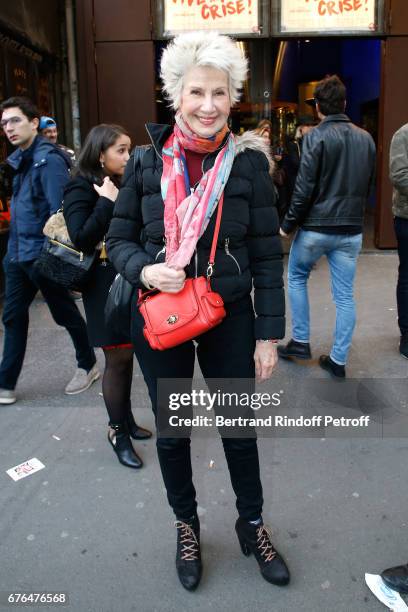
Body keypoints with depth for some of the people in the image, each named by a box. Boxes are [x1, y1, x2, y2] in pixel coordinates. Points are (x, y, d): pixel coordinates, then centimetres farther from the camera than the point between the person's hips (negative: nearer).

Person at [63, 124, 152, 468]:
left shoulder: (124, 185, 10)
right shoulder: (81, 189, -8)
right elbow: (82, 240, -20)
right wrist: (107, 202, -20)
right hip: (105, 285, -6)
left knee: (126, 354, 13)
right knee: (118, 358, -1)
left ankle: (126, 419, 28)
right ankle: (117, 431, 16)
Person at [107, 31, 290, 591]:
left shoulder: (248, 162, -6)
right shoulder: (148, 161, -3)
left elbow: (267, 256, -4)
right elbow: (120, 238, 4)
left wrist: (269, 334, -5)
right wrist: (143, 270, -18)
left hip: (230, 319, -1)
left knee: (240, 430, 15)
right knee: (171, 432, 16)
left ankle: (252, 524, 41)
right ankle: (186, 525, 43)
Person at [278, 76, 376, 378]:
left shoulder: (317, 136, -10)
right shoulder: (366, 139, 6)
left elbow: (305, 188, -14)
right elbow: (369, 186, 10)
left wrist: (288, 224, -5)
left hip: (316, 227, -4)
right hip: (352, 230, 4)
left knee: (296, 277, 18)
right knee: (345, 295, 8)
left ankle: (300, 341, 20)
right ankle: (338, 359, 14)